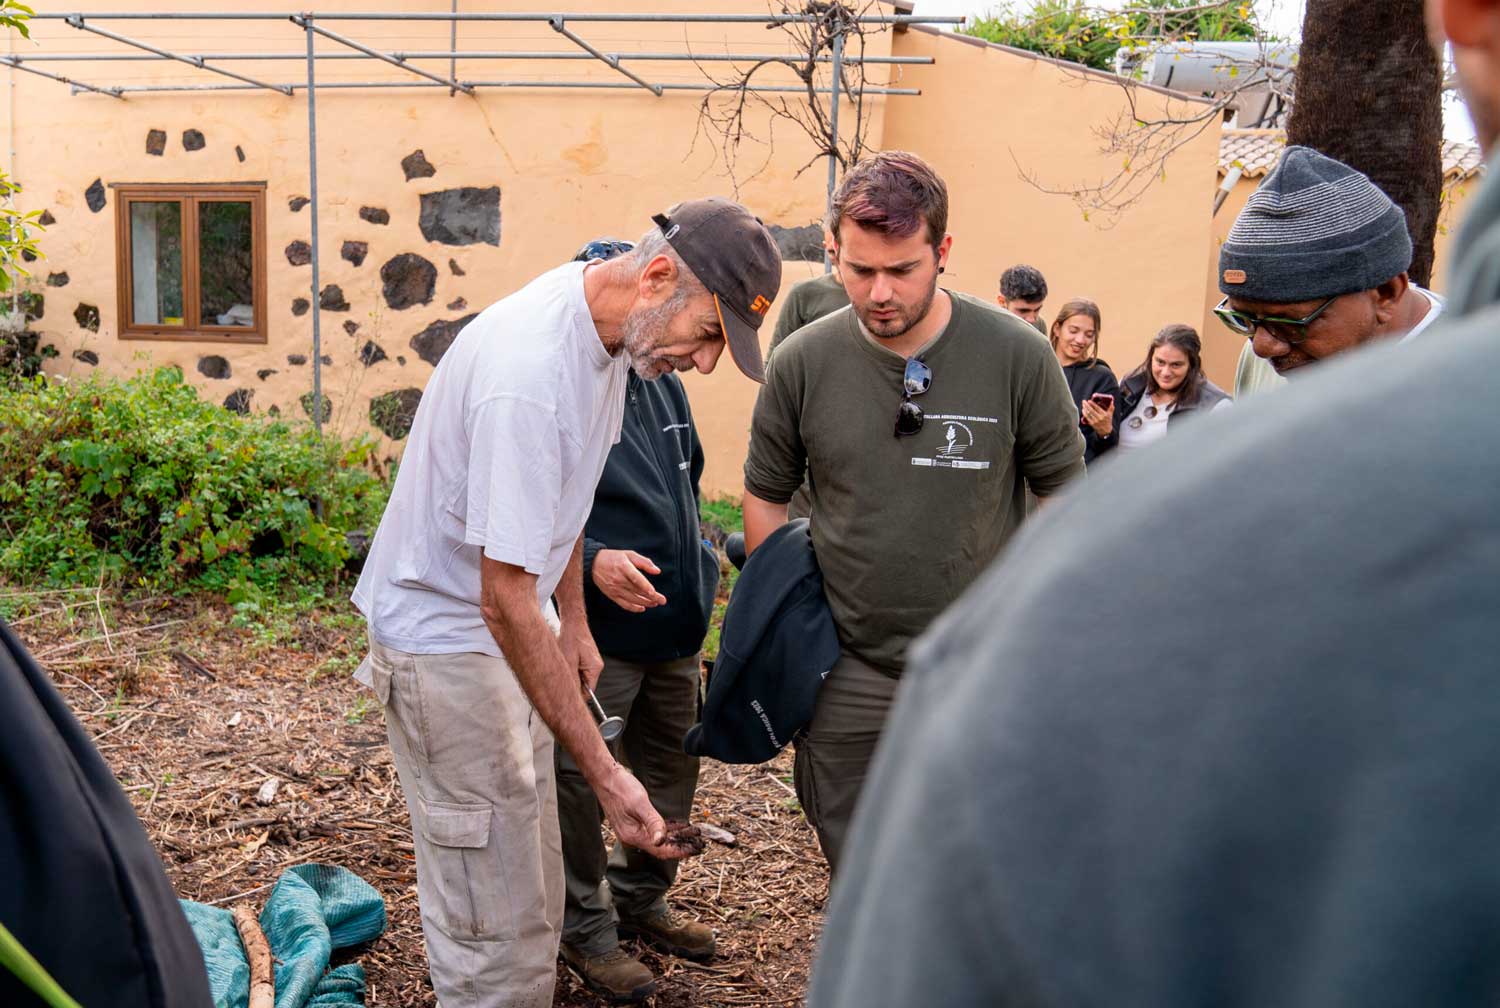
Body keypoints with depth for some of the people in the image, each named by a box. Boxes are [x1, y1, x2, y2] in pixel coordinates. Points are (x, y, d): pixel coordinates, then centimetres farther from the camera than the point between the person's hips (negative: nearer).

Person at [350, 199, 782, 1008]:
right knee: (496, 939, -2)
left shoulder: (609, 329, -3)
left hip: (510, 631, 9)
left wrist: (574, 623, 16)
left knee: (532, 903, 18)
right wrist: (604, 773, -28)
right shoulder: (528, 373, -32)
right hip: (446, 637, -9)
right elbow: (506, 601, -30)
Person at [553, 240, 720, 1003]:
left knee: (671, 768, 20)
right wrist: (591, 561, -31)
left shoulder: (663, 383, 9)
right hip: (594, 632, -8)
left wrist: (696, 561, 18)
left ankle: (640, 898, 42)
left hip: (674, 625, 8)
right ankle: (584, 928, 27)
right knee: (582, 781, 6)